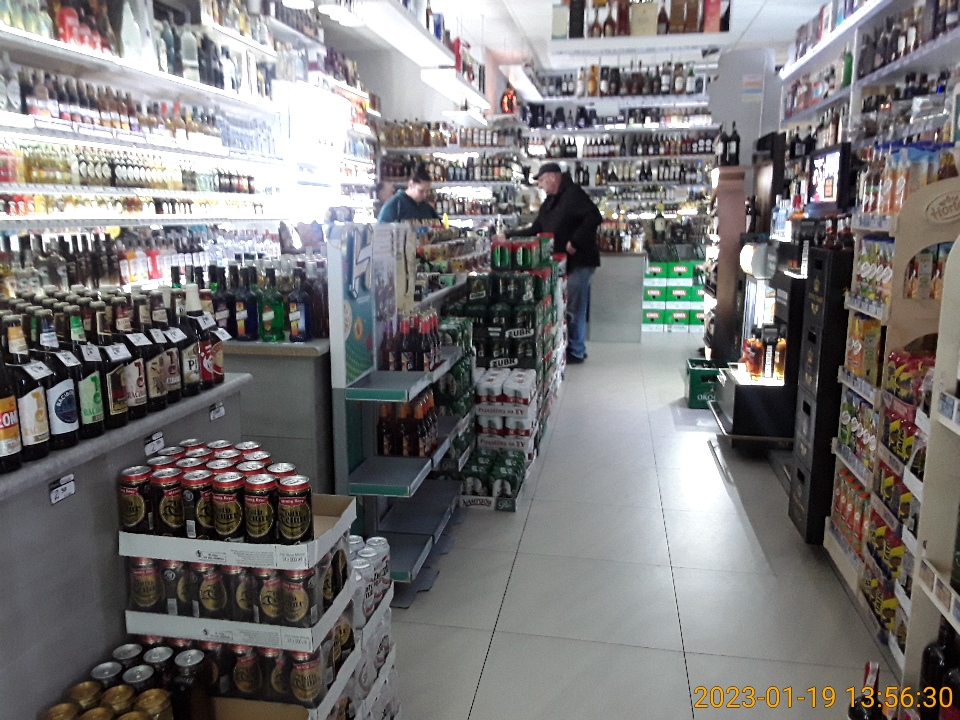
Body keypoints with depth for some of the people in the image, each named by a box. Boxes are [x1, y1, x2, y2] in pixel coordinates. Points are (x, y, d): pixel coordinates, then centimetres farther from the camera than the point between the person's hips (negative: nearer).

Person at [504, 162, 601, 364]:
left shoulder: (574, 194, -11)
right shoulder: (549, 203, 17)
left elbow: (594, 218, -21)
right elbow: (536, 230, 20)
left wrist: (575, 242, -22)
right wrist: (510, 235, 13)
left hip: (579, 260, -9)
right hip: (562, 262, 9)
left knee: (574, 307, -5)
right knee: (569, 306, 12)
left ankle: (576, 352, 4)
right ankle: (572, 347, 21)